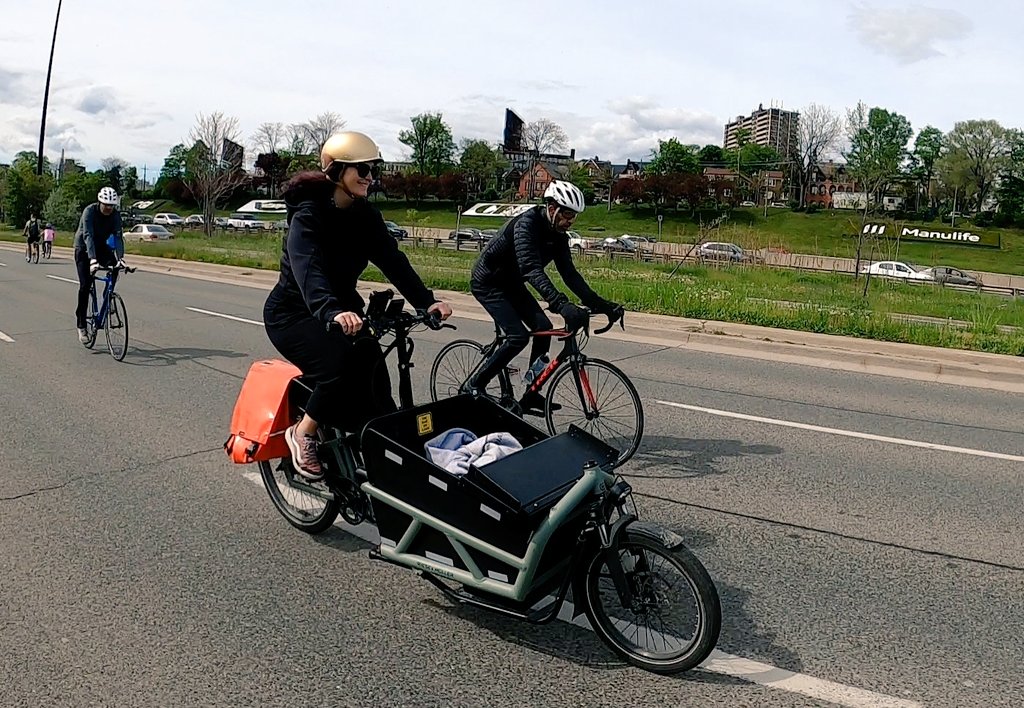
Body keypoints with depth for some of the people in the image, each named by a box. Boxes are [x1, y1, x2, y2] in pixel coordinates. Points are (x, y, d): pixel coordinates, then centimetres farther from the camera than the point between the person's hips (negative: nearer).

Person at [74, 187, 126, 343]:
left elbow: (118, 236, -23)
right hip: (84, 248, -4)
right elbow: (88, 236, -38)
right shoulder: (89, 211, -27)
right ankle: (81, 325, -3)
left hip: (101, 246, 4)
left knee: (114, 267, -27)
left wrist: (120, 257, -40)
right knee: (85, 285, -12)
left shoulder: (115, 214, -16)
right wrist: (92, 259, -50)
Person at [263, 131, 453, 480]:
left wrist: (426, 301, -28)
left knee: (372, 368, -12)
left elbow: (392, 260, -13)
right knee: (341, 365, -30)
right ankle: (303, 433, -8)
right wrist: (332, 312, -59)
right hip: (294, 313, -6)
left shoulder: (366, 215, -2)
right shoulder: (308, 215, -22)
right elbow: (307, 269, -40)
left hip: (342, 309, 6)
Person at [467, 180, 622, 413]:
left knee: (543, 327, -6)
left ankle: (531, 395, 4)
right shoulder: (527, 224, -30)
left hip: (511, 283, 8)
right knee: (518, 336, -20)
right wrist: (562, 305, -54)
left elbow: (569, 273, -3)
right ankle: (475, 386, -4)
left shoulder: (558, 235, -4)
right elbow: (531, 269, -43)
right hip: (488, 282, -8)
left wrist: (598, 303, -14)